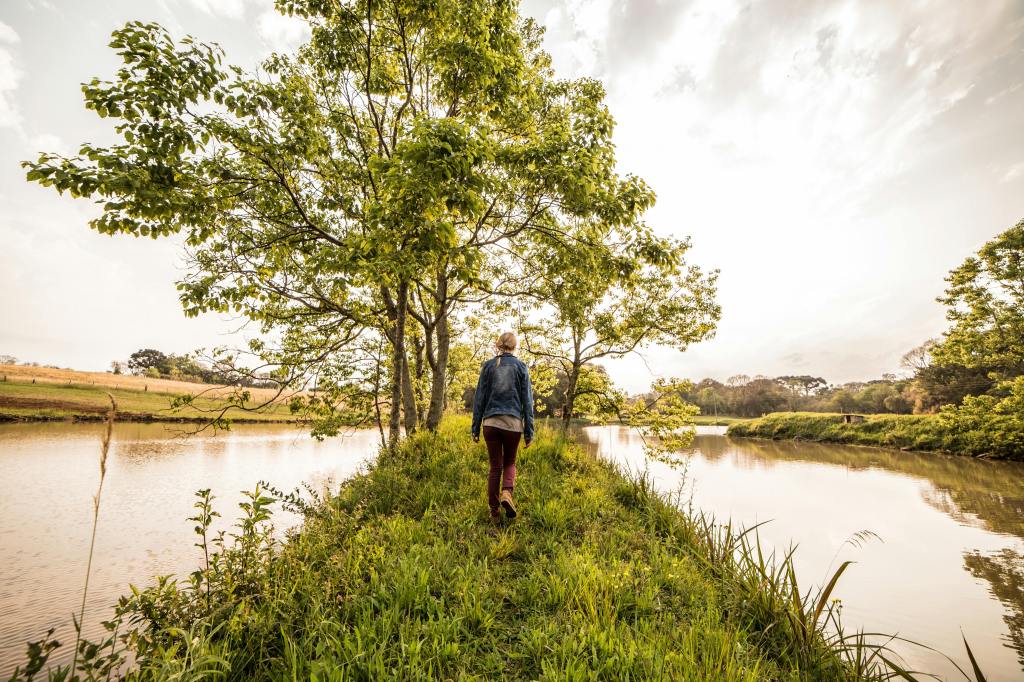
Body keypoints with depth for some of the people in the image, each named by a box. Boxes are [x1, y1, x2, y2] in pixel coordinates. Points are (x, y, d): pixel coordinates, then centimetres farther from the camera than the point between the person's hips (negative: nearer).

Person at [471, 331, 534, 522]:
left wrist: (475, 428, 9)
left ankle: (494, 512, 17)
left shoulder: (488, 365, 4)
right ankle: (506, 493, -7)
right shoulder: (521, 366, 3)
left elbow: (479, 398, 3)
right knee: (509, 462, 19)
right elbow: (527, 401, 2)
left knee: (495, 467, 12)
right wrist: (529, 432, 6)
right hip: (513, 422, -1)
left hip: (491, 422, 1)